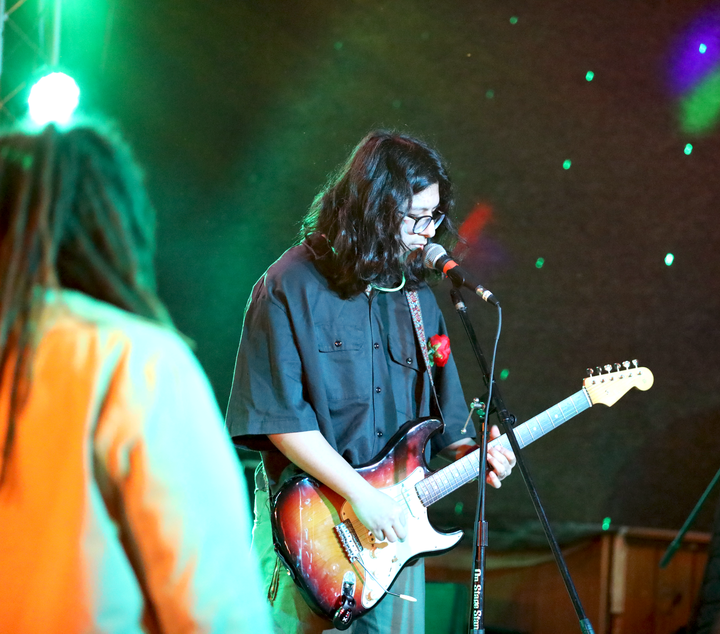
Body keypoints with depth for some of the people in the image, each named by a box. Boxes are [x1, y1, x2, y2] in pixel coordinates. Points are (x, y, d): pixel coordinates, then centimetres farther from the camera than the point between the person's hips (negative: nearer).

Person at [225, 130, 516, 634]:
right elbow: (279, 414, -14)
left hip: (394, 521, 6)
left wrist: (472, 451, -2)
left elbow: (441, 413, 19)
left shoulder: (418, 295, 12)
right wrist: (361, 494, -18)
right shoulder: (293, 285, -8)